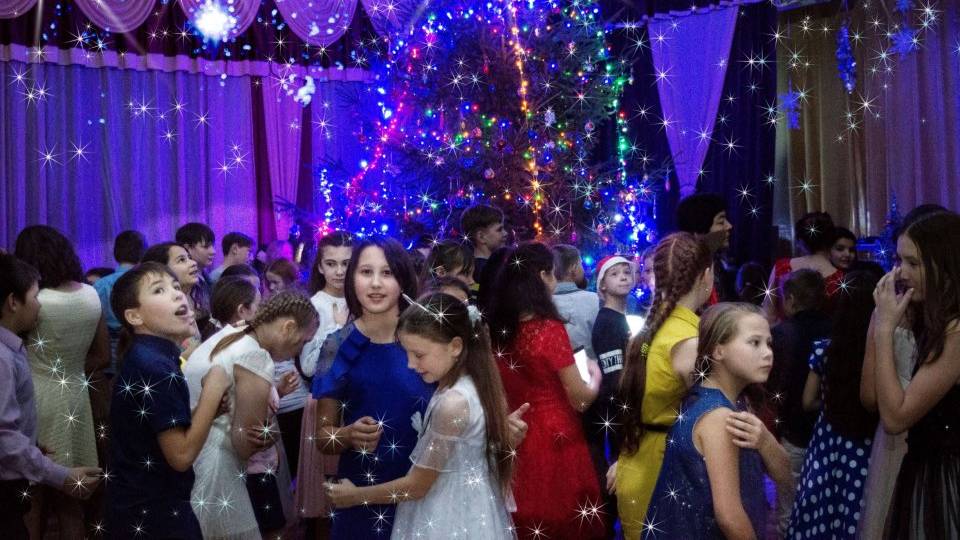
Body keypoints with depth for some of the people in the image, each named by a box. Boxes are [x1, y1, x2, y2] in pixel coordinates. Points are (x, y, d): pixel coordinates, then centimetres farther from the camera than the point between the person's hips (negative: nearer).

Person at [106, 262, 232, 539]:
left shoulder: (153, 358, 8)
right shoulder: (154, 366, -22)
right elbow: (181, 454, -24)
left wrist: (211, 407, -5)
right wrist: (213, 391, -17)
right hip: (152, 516, -10)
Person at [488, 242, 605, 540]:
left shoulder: (498, 330, 1)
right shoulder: (550, 330, -17)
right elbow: (580, 400, -12)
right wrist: (594, 373, 8)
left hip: (517, 442, 6)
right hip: (556, 444, -6)